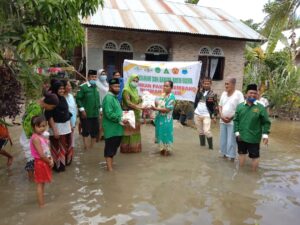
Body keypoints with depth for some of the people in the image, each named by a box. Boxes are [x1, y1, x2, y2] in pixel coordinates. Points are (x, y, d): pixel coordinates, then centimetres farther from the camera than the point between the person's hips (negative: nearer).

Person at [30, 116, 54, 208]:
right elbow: (41, 154, -24)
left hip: (45, 162, 9)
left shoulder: (42, 136, 6)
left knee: (42, 183, 19)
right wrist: (50, 162, -12)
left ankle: (42, 201, 33)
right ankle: (41, 204, 13)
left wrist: (51, 159, -3)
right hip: (40, 163, -9)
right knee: (40, 184, 3)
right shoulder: (35, 138, -22)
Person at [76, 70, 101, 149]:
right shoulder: (83, 87, -9)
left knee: (95, 131, 13)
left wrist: (99, 108, 15)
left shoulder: (96, 87, 12)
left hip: (95, 113, 7)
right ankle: (86, 148, 11)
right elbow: (78, 99, -12)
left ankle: (92, 147, 29)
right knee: (86, 131, 1)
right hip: (86, 114, -7)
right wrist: (82, 109, -16)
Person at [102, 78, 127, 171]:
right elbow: (109, 114, -26)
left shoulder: (115, 97, 16)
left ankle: (110, 163, 33)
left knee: (114, 147, 19)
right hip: (111, 129, -10)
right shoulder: (108, 98, -17)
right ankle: (110, 168, 5)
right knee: (110, 148, -2)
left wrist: (123, 115, 9)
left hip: (116, 128, 10)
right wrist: (120, 119, -21)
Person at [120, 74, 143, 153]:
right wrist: (138, 107, -32)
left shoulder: (135, 90, 14)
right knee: (128, 131, -3)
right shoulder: (126, 90, -12)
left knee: (135, 131, 11)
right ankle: (127, 148, 6)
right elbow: (128, 103, -23)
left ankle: (134, 147, 20)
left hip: (136, 114, 8)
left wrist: (140, 100, -3)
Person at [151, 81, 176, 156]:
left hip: (166, 119, -7)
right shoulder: (163, 95, 10)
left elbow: (167, 109, -21)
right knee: (161, 134, 15)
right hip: (160, 118, 8)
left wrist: (156, 109, -23)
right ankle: (162, 148, 29)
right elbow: (158, 104, 14)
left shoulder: (171, 97, -14)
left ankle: (167, 149, 18)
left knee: (166, 134, 3)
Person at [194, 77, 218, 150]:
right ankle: (202, 143, 28)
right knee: (200, 131, 14)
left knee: (206, 131, -11)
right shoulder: (199, 91, 7)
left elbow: (215, 106, -6)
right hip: (197, 114, 5)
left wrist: (214, 116, -10)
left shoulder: (213, 94, -6)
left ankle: (211, 146, 3)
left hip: (206, 115, -4)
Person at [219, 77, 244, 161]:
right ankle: (224, 155, 27)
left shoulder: (238, 94, -9)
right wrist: (222, 116, -3)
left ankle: (231, 158, 8)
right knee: (223, 140, 13)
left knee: (231, 142, -3)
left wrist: (231, 117, -15)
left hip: (233, 122, -6)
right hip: (223, 121, 6)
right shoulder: (223, 93, 9)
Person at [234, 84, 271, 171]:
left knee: (255, 156, 9)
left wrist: (265, 134, -11)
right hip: (241, 136, 3)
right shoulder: (240, 106, 0)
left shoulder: (260, 107, -6)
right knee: (241, 153, 18)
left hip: (254, 138, -2)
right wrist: (237, 132, -5)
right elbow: (236, 120, 2)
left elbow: (266, 122, -3)